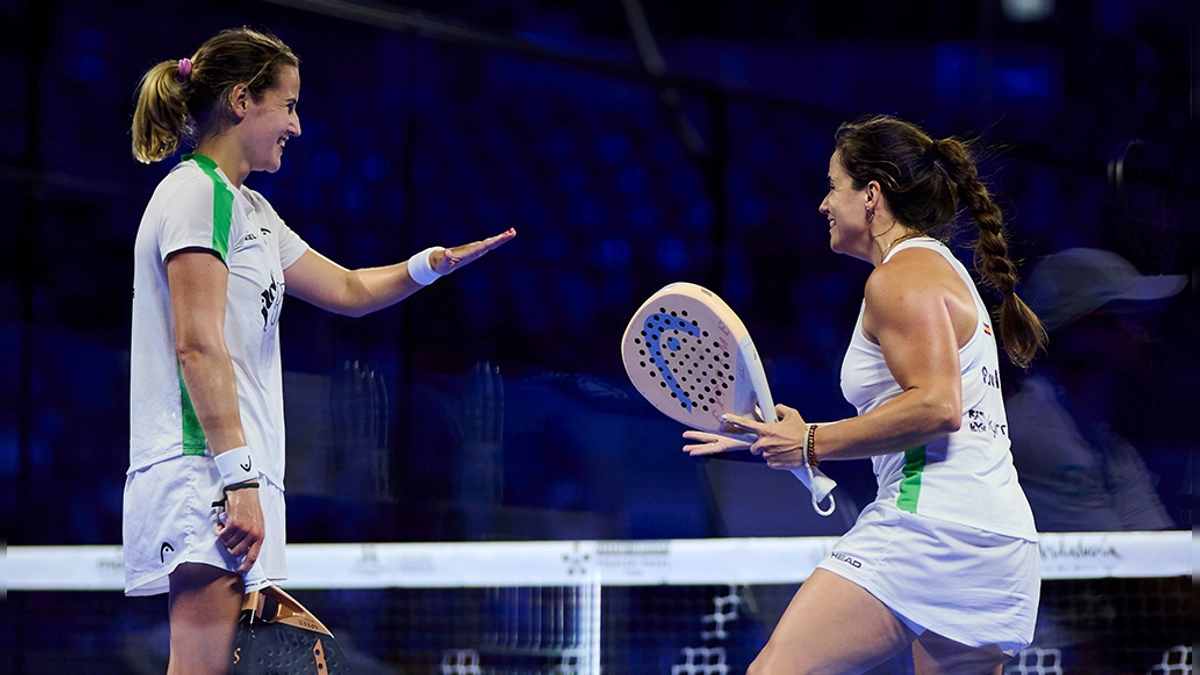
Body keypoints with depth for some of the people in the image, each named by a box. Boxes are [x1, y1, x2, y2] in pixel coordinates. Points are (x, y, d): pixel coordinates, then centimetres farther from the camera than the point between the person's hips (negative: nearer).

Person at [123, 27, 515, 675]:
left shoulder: (248, 209, 23)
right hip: (205, 472, -10)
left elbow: (347, 289, 30)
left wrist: (432, 262, 13)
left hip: (234, 479, 10)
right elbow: (197, 346, -15)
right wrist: (239, 478, -21)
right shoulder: (195, 192, -7)